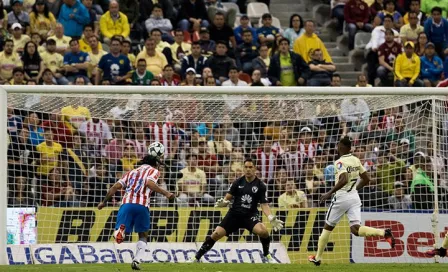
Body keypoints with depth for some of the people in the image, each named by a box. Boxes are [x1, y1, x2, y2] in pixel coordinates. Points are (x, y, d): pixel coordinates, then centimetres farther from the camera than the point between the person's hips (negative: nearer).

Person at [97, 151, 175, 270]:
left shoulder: (132, 172, 29)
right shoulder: (154, 171, 16)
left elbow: (116, 186, 20)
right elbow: (149, 183, -8)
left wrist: (104, 202, 26)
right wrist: (165, 193, -11)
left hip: (127, 203, 3)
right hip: (142, 205, -2)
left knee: (118, 237, -4)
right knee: (143, 235, 17)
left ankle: (120, 230, -39)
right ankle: (136, 260, 0)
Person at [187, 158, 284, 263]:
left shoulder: (260, 185, -2)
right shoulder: (238, 182, 1)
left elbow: (264, 204, -4)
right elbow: (228, 197, 0)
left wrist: (271, 218, -21)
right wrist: (223, 202, -24)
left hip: (250, 215, -1)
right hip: (234, 214, 1)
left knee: (263, 231, -30)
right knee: (216, 234, -12)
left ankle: (267, 255, -2)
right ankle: (196, 258, 1)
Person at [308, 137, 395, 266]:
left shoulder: (340, 162, -13)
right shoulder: (356, 160, 9)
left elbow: (344, 180, -28)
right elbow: (366, 179, 14)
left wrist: (329, 193, -23)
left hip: (341, 197, -6)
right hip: (354, 197, 6)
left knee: (328, 227, 11)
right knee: (355, 229, -4)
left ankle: (318, 257, 20)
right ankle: (383, 233, -28)